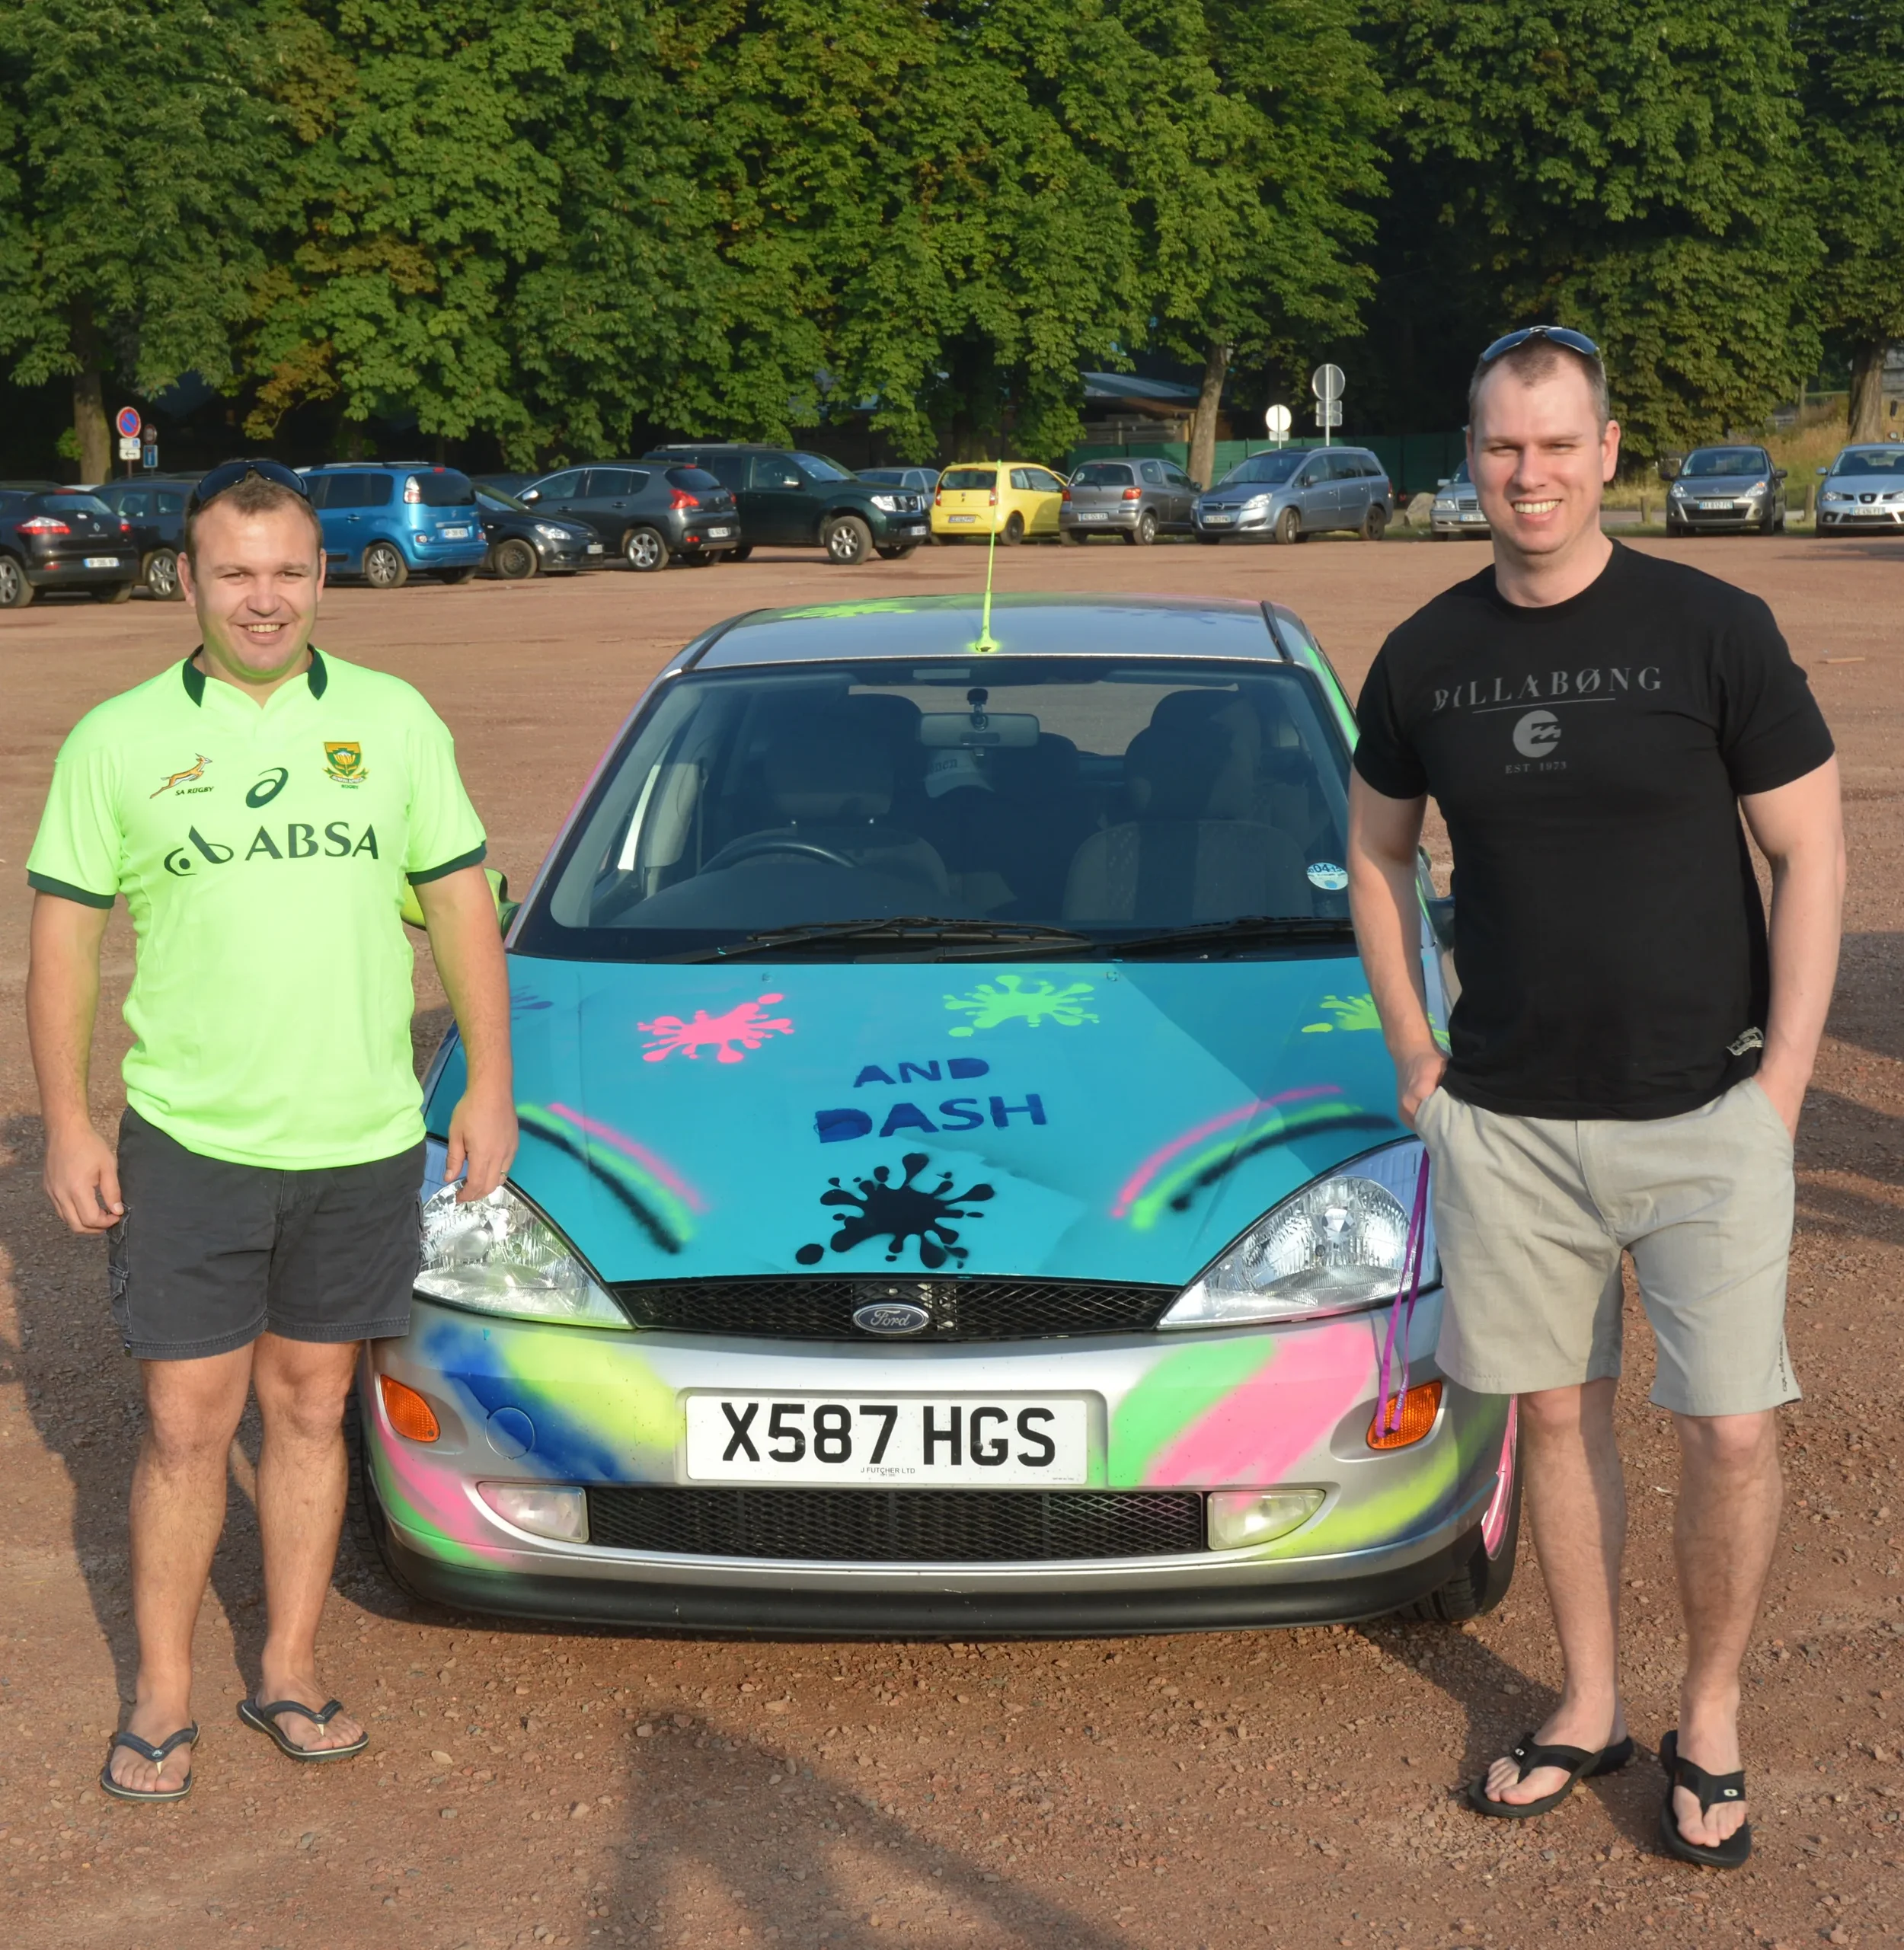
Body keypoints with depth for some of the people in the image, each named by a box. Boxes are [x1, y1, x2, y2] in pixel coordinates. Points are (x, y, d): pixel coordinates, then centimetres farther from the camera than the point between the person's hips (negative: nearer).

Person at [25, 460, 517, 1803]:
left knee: (309, 1410, 12)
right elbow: (64, 936, 2)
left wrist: (490, 1085, 3)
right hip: (187, 1141, -1)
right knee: (186, 1427, 2)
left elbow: (462, 900, 8)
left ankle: (290, 1673, 25)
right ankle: (163, 1698, 16)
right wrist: (67, 1124, -3)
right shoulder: (118, 740, 0)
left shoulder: (394, 719, 4)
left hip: (363, 1142, 2)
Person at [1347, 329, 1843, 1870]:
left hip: (1703, 1115, -3)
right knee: (1558, 1412, 12)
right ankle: (1590, 1708, 29)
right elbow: (1376, 855, 16)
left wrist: (1780, 1080, -9)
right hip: (1507, 1118, 3)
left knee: (1730, 1430, -1)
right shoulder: (1427, 660, 2)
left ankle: (1711, 1724, 21)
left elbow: (1812, 857, -4)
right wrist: (1414, 1054, 8)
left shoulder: (1714, 631, -8)